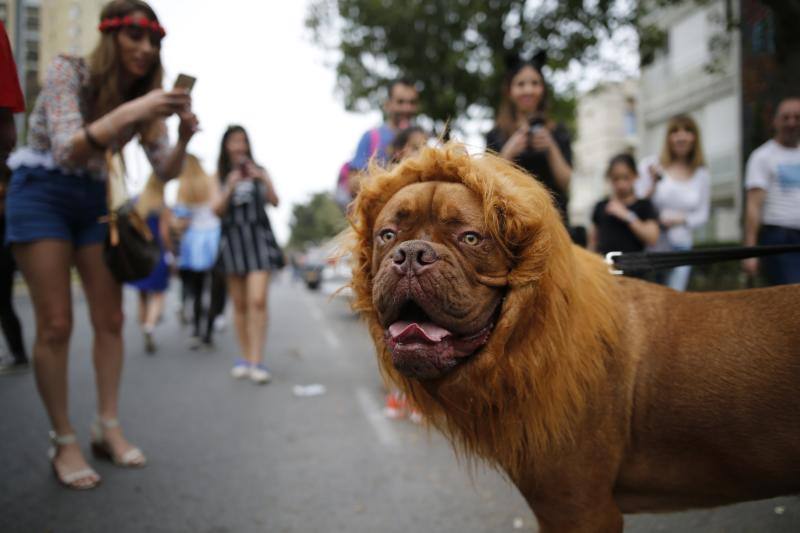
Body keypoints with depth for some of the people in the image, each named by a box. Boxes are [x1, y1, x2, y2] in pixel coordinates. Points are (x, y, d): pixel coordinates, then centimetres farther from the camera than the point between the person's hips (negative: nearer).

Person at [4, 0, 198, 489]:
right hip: (42, 195, -5)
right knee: (56, 324, -8)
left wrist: (184, 138, -24)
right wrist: (128, 112, -40)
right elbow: (68, 152, -28)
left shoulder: (143, 94, -1)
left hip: (95, 201, 5)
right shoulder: (68, 71, -16)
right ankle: (64, 441, 2)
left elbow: (165, 171, -3)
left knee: (110, 319, 1)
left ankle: (109, 427, 12)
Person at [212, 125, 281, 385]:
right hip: (233, 237, 2)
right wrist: (230, 187, -12)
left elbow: (275, 202, 0)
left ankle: (257, 361, -13)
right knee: (240, 304, 6)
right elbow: (217, 209, 3)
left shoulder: (258, 171, 9)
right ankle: (245, 357, 17)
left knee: (258, 300, -13)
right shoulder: (219, 175, 11)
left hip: (258, 237, -1)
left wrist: (263, 180, -15)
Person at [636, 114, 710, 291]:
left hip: (680, 247, 2)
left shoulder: (702, 175, 8)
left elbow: (702, 215, 9)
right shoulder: (651, 164, 1)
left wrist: (681, 220, -10)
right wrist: (653, 182, -18)